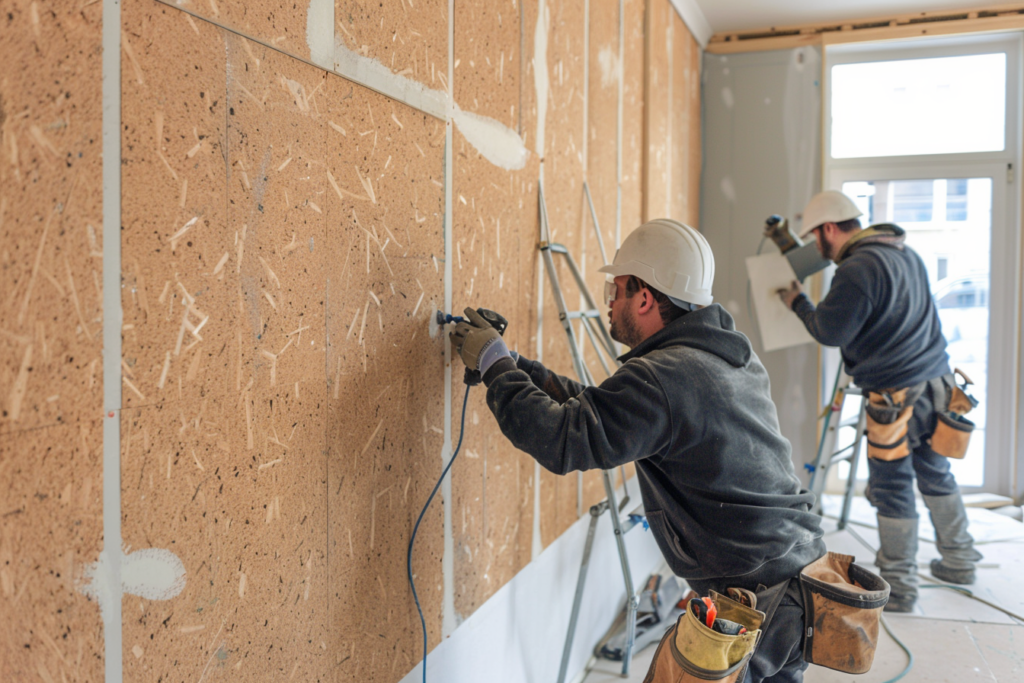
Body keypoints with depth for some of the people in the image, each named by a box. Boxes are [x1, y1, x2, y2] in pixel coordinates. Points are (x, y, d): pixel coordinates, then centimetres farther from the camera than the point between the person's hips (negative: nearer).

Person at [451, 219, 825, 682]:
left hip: (756, 606, -9)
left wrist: (494, 364, -10)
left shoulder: (663, 376, -23)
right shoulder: (730, 354, 9)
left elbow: (561, 440, -24)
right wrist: (511, 362, 13)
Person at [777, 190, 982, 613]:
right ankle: (958, 561, 36)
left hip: (898, 393, -9)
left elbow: (830, 331, -16)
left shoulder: (858, 268, -19)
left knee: (892, 487, 1)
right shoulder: (905, 253, 12)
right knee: (934, 473, 22)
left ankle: (898, 588, 12)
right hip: (936, 380, 9)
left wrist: (798, 302, 1)